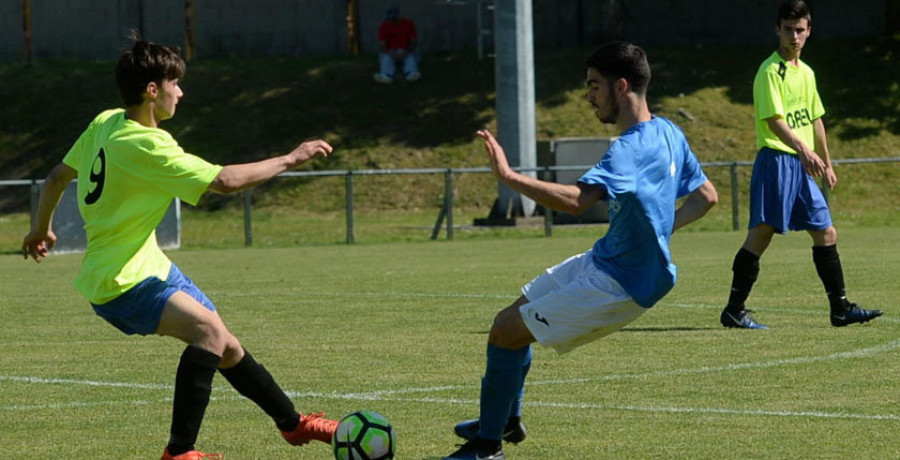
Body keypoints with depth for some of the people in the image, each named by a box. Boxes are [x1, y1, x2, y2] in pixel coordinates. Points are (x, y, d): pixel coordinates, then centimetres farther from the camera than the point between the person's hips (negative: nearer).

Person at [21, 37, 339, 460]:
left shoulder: (106, 124, 3)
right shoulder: (146, 147, -26)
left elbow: (57, 176, 16)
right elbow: (226, 181, -28)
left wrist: (41, 227, 33)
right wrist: (291, 159, -17)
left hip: (147, 264, 10)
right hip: (121, 282, -10)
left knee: (225, 346, 16)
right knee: (209, 330, -30)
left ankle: (292, 423, 32)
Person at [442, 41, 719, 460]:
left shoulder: (632, 149, -26)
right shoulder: (667, 133, 5)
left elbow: (575, 199, -41)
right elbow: (707, 196, 16)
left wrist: (508, 175, -40)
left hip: (618, 285, -10)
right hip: (603, 261, 10)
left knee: (506, 332, -8)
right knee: (513, 317, 19)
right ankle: (507, 419, 37)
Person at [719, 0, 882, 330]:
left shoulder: (806, 73, 17)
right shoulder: (770, 71, -9)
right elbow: (775, 120, -21)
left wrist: (826, 163, 26)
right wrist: (804, 150, -34)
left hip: (803, 166, 8)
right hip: (776, 159, -8)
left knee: (826, 233, 9)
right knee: (762, 232, -11)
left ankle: (841, 309, 16)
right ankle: (734, 311, -8)